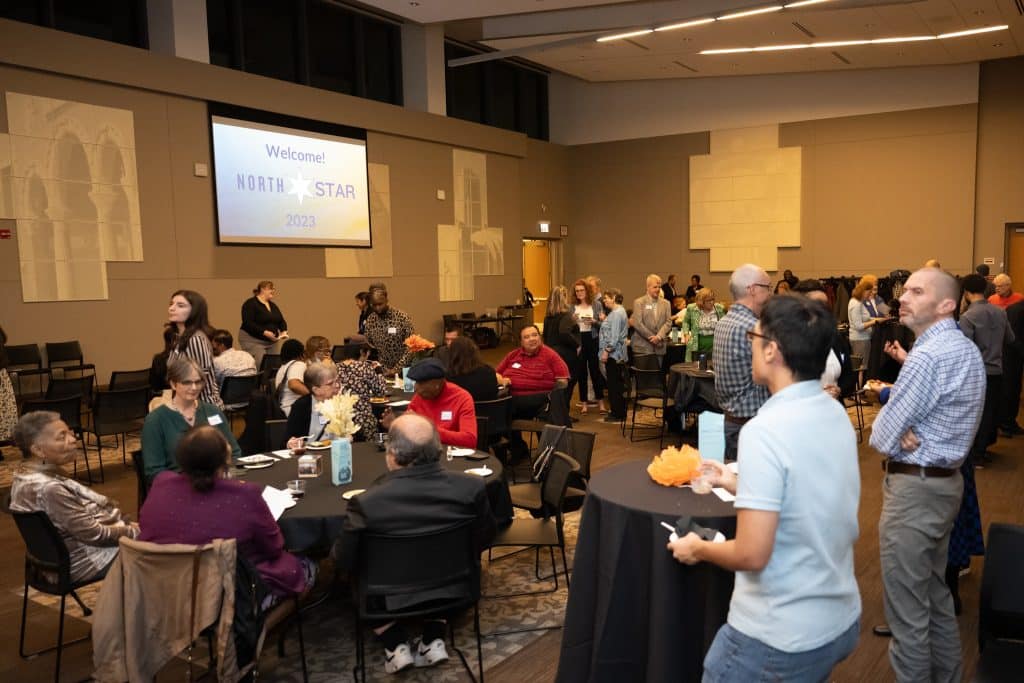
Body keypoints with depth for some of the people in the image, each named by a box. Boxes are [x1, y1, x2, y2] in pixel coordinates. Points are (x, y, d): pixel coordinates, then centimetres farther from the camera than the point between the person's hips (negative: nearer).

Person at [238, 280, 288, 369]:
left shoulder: (273, 305, 15)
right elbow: (248, 324, -17)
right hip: (253, 341, -7)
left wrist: (284, 331, -5)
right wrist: (264, 332, -25)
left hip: (272, 342, 7)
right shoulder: (250, 304, -8)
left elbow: (281, 321, 16)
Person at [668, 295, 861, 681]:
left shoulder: (765, 430, -25)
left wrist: (697, 548, -8)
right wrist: (739, 485, 17)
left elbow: (752, 555, -26)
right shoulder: (836, 414, 0)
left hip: (782, 638, -7)